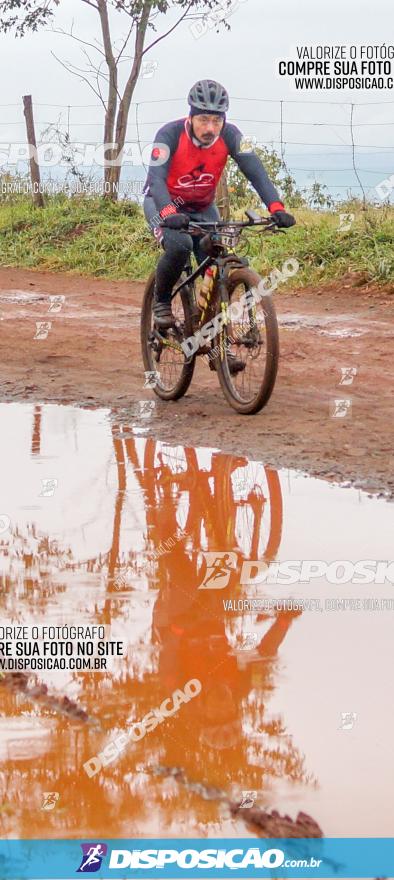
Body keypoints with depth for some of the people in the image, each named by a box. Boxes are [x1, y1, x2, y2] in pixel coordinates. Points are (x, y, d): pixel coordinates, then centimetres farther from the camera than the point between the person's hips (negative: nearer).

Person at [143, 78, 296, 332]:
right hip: (163, 203, -3)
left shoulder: (230, 135, -19)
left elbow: (256, 172, -25)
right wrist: (170, 214, -55)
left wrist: (277, 208, -41)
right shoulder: (170, 134, -28)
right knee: (179, 245, -32)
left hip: (202, 208, 4)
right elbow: (156, 178, -37)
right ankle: (161, 302, -8)